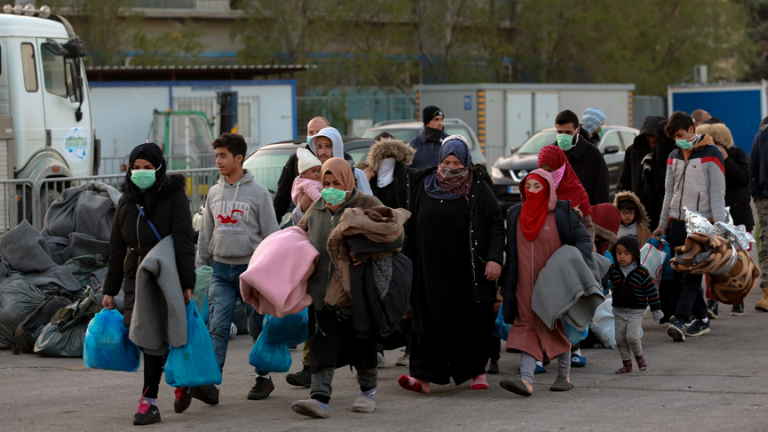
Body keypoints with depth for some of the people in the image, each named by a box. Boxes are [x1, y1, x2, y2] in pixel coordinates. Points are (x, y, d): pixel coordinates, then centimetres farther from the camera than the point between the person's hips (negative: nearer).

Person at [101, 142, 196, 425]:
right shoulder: (127, 202, 13)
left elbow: (184, 243, -10)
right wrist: (110, 291, 14)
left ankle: (149, 402, -8)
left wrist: (186, 283, -19)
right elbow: (117, 250, 16)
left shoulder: (173, 196, -3)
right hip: (135, 280, 5)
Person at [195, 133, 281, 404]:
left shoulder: (257, 193, -2)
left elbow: (271, 234, -2)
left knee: (259, 328, 6)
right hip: (221, 269, 3)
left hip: (250, 268, -3)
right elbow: (206, 235, 17)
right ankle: (210, 383, -17)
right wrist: (201, 268, 13)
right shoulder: (214, 193, 11)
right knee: (217, 327, -9)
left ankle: (264, 377, 20)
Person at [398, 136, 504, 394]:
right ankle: (423, 376, -13)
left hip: (466, 270, -2)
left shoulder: (477, 189, -1)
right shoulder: (423, 187, 7)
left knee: (472, 320, 5)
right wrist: (408, 260, 11)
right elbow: (412, 226, 14)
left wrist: (494, 258, -15)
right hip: (431, 270, 2)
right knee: (429, 318, -7)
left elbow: (496, 224, -4)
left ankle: (477, 371, 21)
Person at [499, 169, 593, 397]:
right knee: (527, 328, -6)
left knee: (558, 327, 6)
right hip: (526, 284, 3)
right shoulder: (515, 215, 9)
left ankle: (564, 376, 19)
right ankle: (526, 380, -16)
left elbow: (585, 240, -4)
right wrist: (507, 284, 12)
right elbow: (511, 252, 15)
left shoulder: (561, 213, -4)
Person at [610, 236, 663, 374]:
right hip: (619, 312, 4)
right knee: (620, 339, 2)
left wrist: (656, 309, -3)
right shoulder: (613, 270, 0)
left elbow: (651, 291, -5)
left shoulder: (641, 273, -10)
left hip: (635, 312, -4)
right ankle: (627, 364, 14)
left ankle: (639, 356, 13)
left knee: (632, 336, -15)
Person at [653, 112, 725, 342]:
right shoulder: (674, 156, 14)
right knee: (679, 275, 3)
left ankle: (680, 321, -19)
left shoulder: (711, 154, -5)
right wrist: (663, 224, 18)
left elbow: (717, 193, -8)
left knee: (692, 275, -12)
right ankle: (702, 319, 12)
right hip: (678, 222, 7)